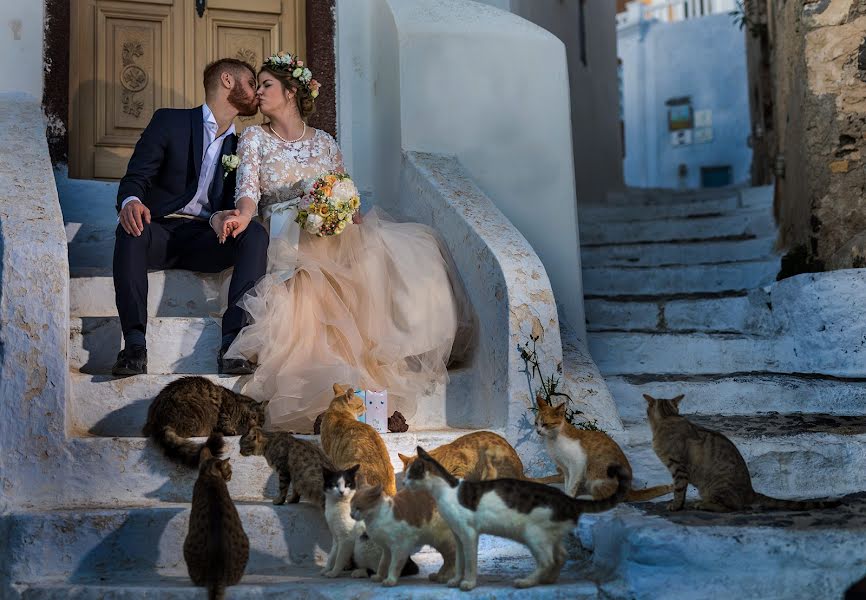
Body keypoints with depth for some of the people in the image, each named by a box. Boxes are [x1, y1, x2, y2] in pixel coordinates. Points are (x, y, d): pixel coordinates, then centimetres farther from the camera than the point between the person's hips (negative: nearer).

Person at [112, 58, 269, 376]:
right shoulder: (170, 121, 7)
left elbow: (235, 203, 13)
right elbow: (135, 177, -3)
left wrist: (224, 216, -13)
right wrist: (131, 201, -28)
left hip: (205, 240, 3)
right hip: (161, 230, -3)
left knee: (255, 233, -27)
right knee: (131, 230, -37)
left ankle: (233, 344, -39)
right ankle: (135, 344, -42)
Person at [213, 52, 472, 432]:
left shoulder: (324, 143, 19)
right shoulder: (254, 138, 13)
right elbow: (248, 188, -3)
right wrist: (242, 216, -26)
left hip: (332, 230, 2)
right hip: (286, 236, -2)